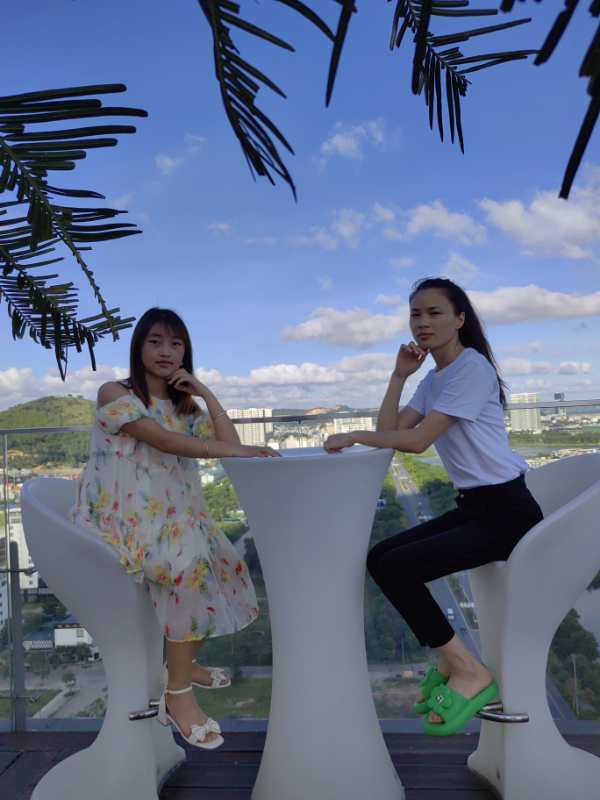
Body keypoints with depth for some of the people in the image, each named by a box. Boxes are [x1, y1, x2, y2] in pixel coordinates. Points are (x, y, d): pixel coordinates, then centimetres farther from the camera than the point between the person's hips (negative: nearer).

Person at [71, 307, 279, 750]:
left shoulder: (185, 406, 14)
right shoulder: (115, 393, -7)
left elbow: (228, 441, 2)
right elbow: (162, 440, -23)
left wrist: (204, 391, -3)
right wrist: (235, 450, -29)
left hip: (172, 517, 8)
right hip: (123, 518, -8)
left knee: (222, 562, 3)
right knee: (190, 563, -28)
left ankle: (185, 662, 23)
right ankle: (178, 694, -15)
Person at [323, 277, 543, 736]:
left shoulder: (472, 367, -14)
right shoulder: (433, 379, 14)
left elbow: (416, 441, -20)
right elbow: (389, 431, 6)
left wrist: (353, 436, -12)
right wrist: (399, 375, 0)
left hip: (508, 511, -9)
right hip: (473, 507, 9)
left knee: (395, 569, -17)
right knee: (381, 560, 2)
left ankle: (469, 672, 0)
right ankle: (450, 660, 14)